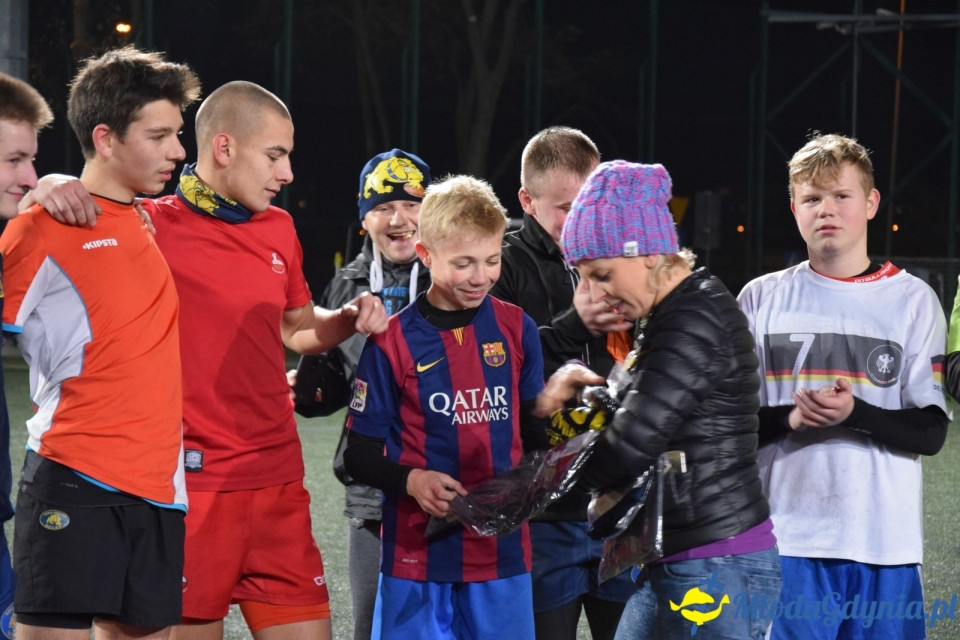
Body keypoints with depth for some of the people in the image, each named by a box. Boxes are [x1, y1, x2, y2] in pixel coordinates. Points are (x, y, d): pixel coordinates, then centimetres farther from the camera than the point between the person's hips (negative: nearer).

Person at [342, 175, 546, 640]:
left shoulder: (516, 329, 4)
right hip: (419, 549, -3)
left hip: (502, 547, 3)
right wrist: (411, 481, -19)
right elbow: (360, 456, -1)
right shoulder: (393, 342, -5)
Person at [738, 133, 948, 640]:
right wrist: (790, 418, -12)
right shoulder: (762, 299, 7)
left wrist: (855, 414, -17)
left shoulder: (913, 300, 4)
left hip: (885, 541, 0)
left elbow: (930, 431, 1)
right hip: (787, 539, 0)